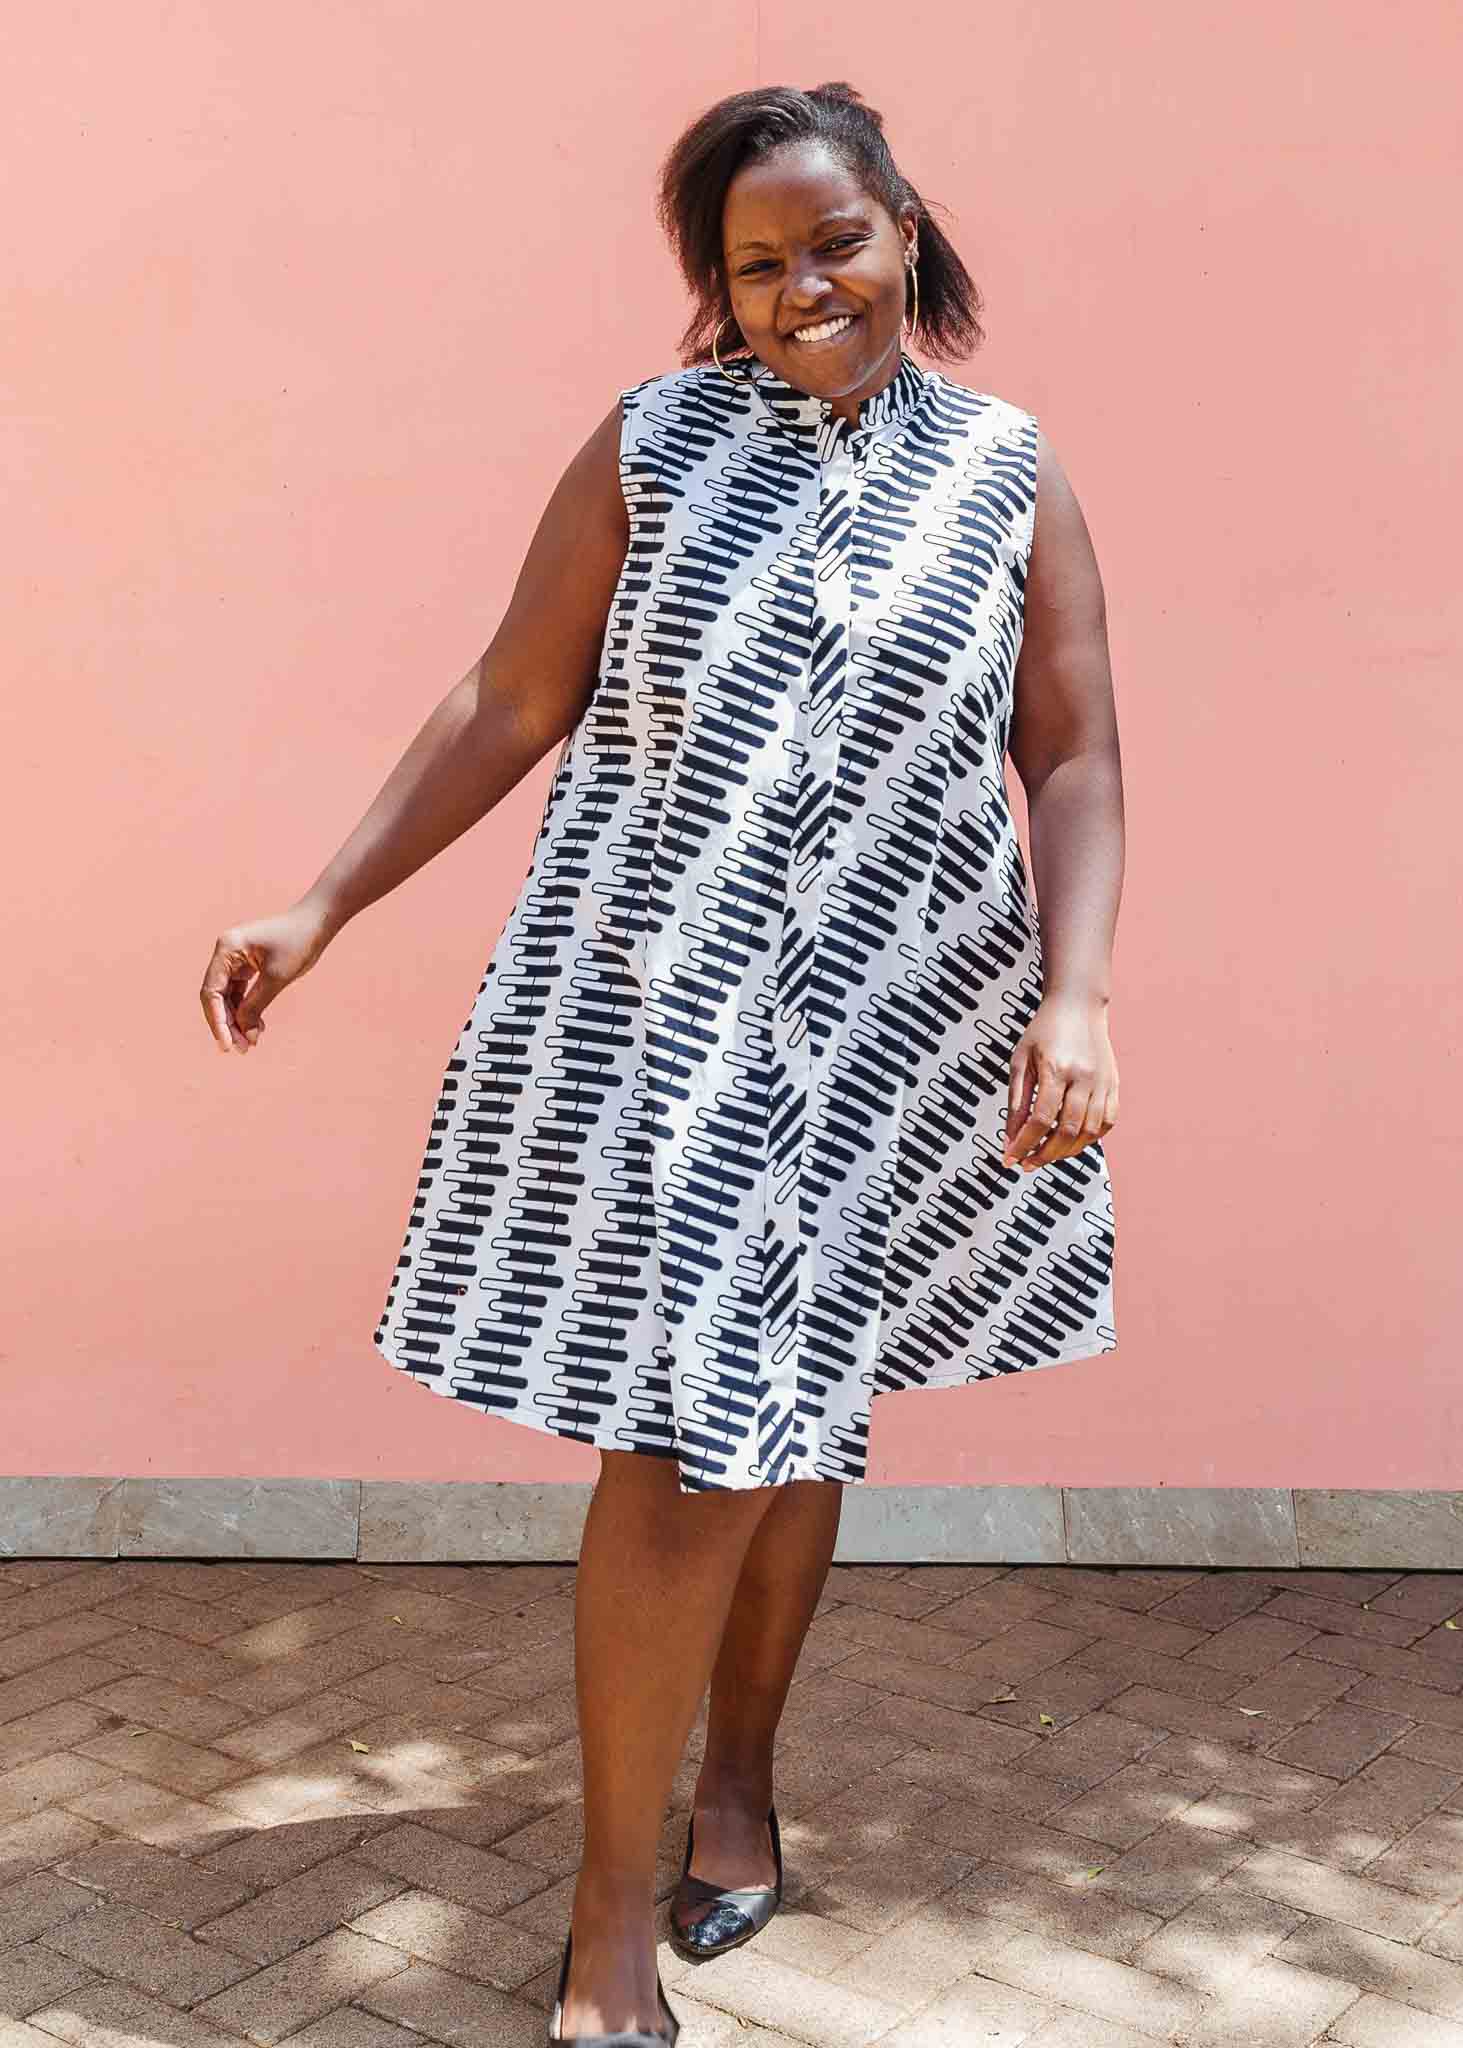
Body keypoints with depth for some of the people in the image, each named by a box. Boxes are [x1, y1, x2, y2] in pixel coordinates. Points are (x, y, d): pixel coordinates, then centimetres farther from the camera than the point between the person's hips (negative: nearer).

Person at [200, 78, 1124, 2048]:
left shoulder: (1010, 475, 4)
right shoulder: (651, 444, 1)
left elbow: (1074, 764, 1)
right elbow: (510, 707, 2)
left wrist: (1075, 1000, -12)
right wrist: (321, 907, -2)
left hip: (893, 1029, 2)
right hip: (657, 1001, -2)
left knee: (801, 1404, 12)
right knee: (684, 1439, -6)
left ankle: (739, 1774, 36)